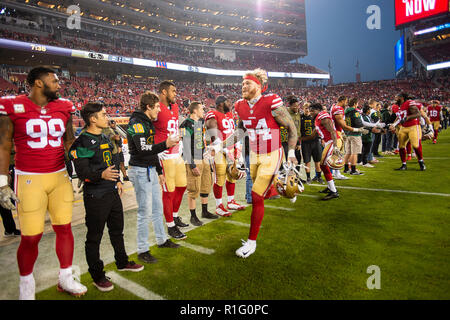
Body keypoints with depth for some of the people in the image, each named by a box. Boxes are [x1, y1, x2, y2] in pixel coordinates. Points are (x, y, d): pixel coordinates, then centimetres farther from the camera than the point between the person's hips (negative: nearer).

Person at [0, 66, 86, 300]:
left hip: (60, 177, 4)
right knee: (31, 237, 1)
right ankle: (26, 285, 28)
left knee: (65, 228, 9)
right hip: (29, 180, -4)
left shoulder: (63, 107, 7)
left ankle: (65, 278, 27)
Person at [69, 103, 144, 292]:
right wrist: (101, 175, -36)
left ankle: (122, 262, 39)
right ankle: (97, 276, 19)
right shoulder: (82, 143, -15)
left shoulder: (105, 138, 13)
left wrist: (117, 181, 18)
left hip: (112, 193, 9)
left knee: (117, 230, 21)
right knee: (94, 237, 5)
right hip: (95, 196, -9)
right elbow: (82, 172, -20)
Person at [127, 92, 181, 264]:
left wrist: (159, 171, 22)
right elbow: (142, 149, -25)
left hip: (150, 170, 10)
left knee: (157, 207, 17)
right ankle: (142, 250, 10)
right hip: (140, 171, -10)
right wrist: (165, 144, -30)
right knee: (145, 211, -3)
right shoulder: (136, 122, -14)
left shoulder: (148, 122, 16)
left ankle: (162, 240, 33)